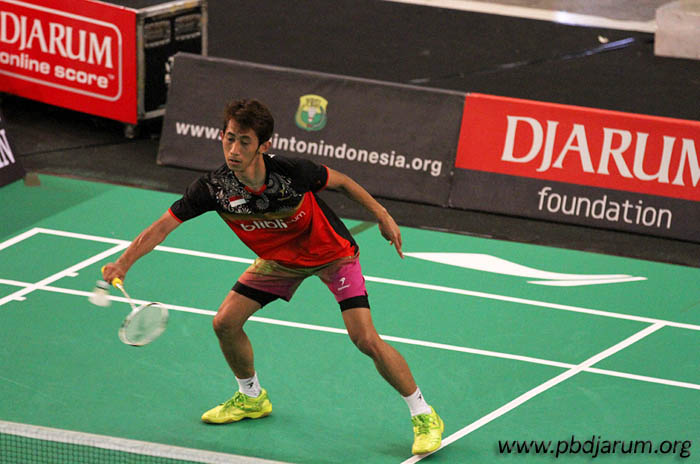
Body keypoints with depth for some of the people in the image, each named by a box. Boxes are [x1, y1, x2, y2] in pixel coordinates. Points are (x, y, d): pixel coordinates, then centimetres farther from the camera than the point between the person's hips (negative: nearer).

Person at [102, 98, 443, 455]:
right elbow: (164, 225, -22)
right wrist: (123, 263, -35)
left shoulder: (293, 172, -33)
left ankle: (424, 415, 0)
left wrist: (382, 216, -7)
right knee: (225, 322, 0)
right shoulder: (214, 187, -26)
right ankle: (252, 398, 29)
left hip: (332, 252, -4)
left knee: (365, 339, -17)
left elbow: (339, 181, -13)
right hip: (279, 259, 4)